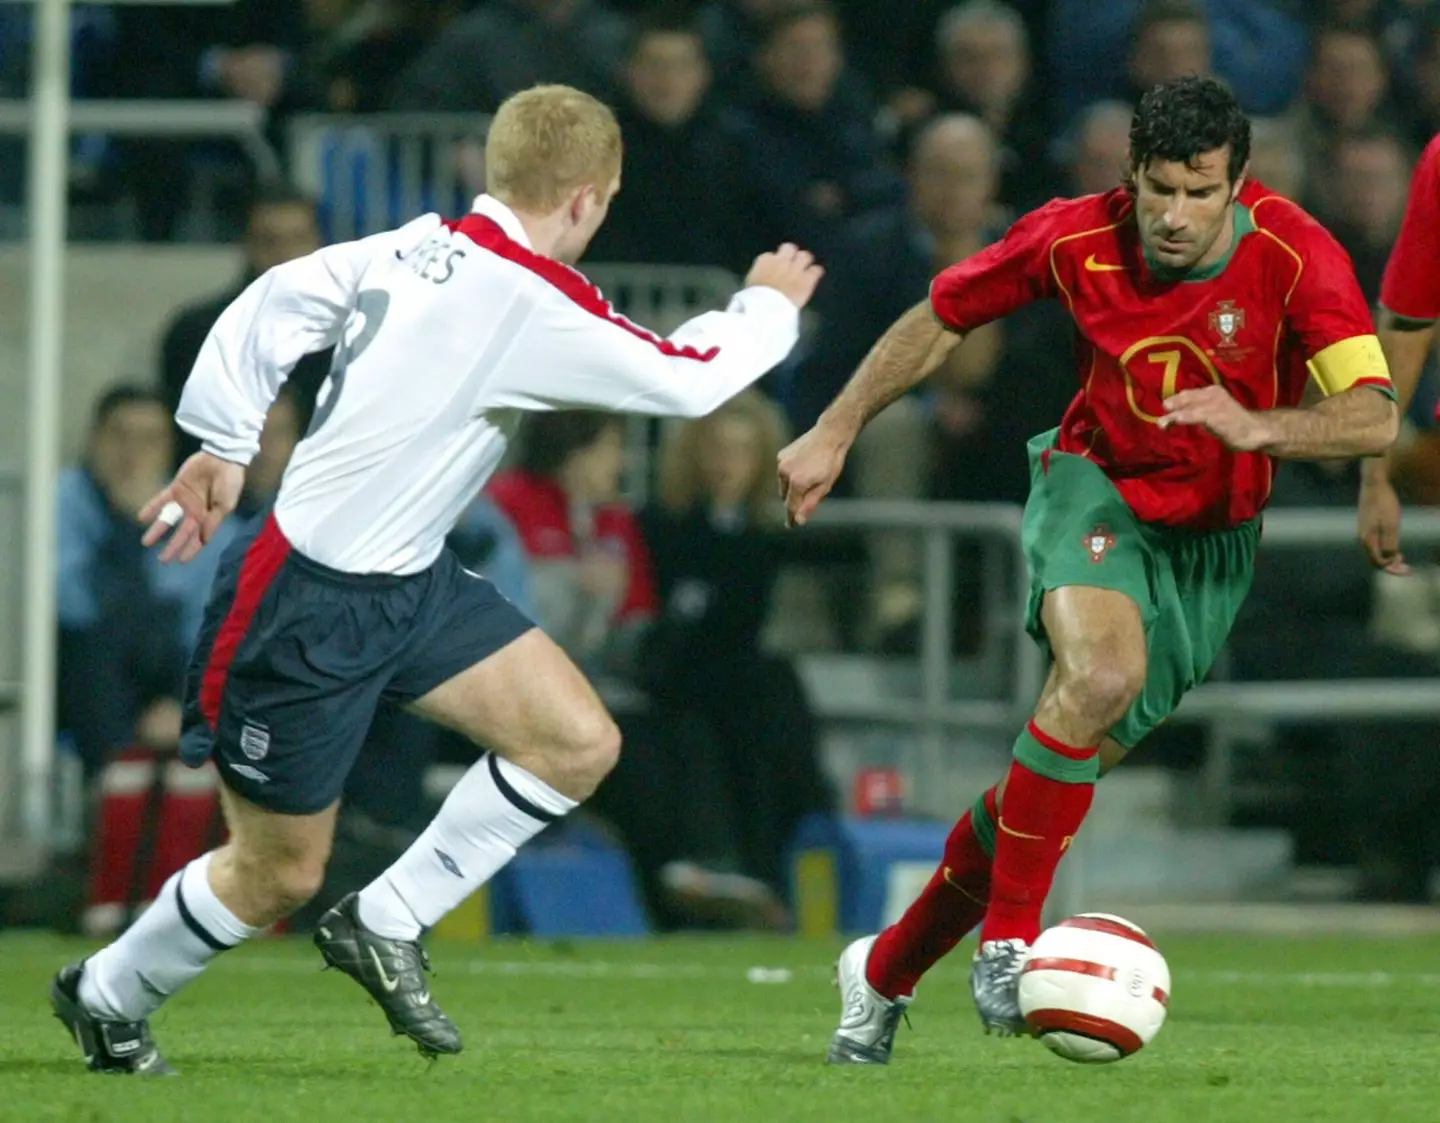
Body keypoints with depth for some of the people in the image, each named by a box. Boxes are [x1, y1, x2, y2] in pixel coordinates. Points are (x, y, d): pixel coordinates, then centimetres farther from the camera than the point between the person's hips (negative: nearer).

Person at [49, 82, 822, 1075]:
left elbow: (278, 300, 0)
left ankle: (384, 927, 11)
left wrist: (225, 445, 5)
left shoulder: (420, 248, -2)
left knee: (579, 743, 0)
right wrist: (770, 305, 2)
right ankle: (106, 998, 29)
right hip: (311, 611, -9)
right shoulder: (529, 301, -24)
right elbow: (685, 380, -16)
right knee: (278, 877, 5)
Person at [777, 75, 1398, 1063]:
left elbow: (1374, 418, -28)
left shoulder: (1296, 257, -21)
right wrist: (835, 433, 1)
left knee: (1073, 761, 2)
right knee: (1102, 672, -33)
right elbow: (939, 321, 1)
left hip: (1213, 536, 1)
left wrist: (1255, 427, -45)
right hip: (1097, 484, -1)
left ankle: (889, 971, 20)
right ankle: (1008, 941, -24)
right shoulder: (1078, 240, -16)